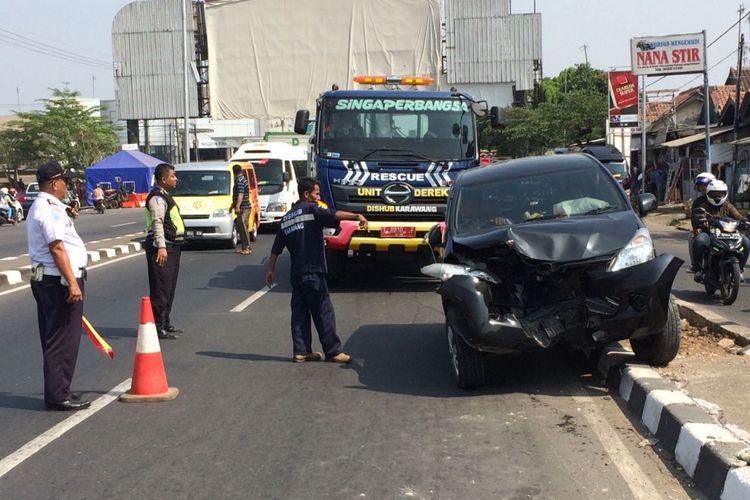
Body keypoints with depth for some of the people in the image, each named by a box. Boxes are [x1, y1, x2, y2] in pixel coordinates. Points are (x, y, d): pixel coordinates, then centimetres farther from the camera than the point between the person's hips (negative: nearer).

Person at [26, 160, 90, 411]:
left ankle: (57, 392, 25)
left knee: (53, 338, 16)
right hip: (59, 280, -11)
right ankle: (58, 395, 0)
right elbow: (57, 249, -23)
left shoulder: (39, 207, 18)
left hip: (44, 279, 11)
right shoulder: (50, 210, -16)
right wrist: (72, 282, -23)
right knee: (63, 340, -5)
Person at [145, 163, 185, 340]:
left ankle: (165, 323, 25)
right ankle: (158, 326, -6)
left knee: (169, 287, 16)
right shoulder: (157, 198, -14)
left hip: (172, 246, 11)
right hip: (162, 247, -11)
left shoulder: (165, 196, 19)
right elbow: (157, 223, -24)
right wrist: (161, 247, -32)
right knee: (161, 287, -9)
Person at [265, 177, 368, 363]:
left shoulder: (287, 217, 16)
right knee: (324, 312, -1)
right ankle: (333, 351, 4)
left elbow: (276, 249, 18)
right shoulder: (311, 209, -5)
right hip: (312, 272, -7)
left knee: (300, 313, 10)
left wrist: (270, 270, 25)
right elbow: (334, 215, -24)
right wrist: (357, 216, -35)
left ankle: (301, 351, 12)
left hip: (296, 274, 7)